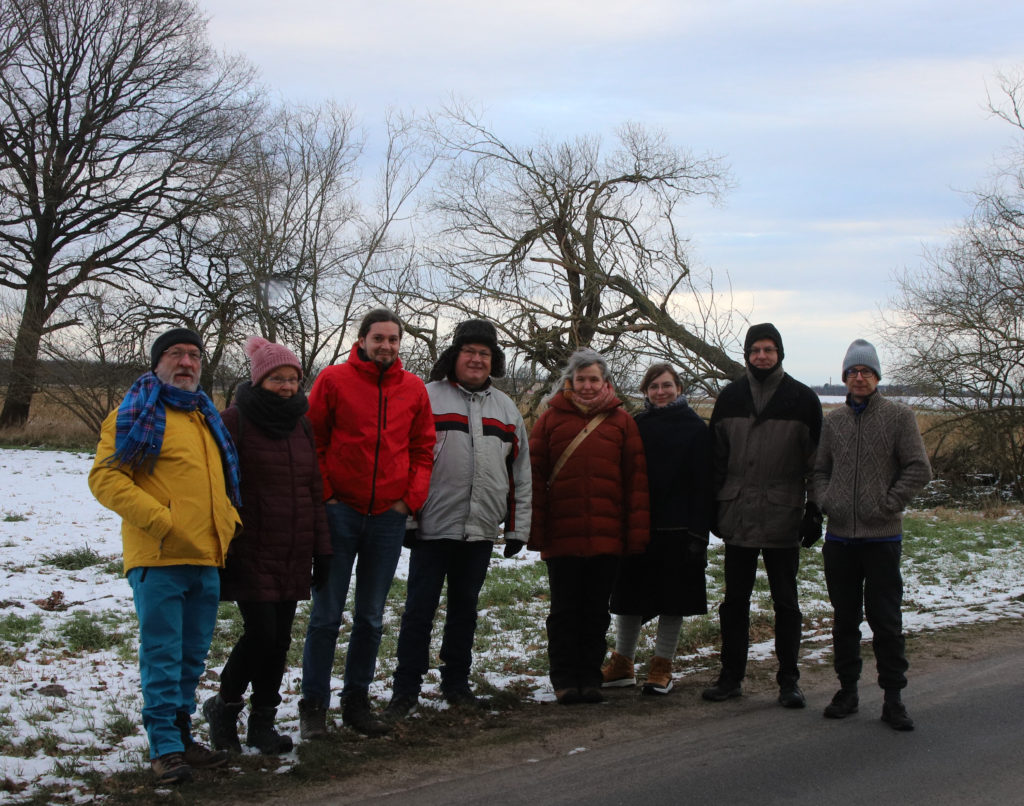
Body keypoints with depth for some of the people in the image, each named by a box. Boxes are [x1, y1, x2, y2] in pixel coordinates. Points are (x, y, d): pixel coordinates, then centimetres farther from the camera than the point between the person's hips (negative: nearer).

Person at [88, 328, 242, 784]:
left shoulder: (206, 417, 21)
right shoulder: (138, 414, -1)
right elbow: (105, 477, -10)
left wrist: (230, 520, 11)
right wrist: (159, 520, -17)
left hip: (206, 559, 7)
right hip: (158, 558, -7)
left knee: (192, 656, 12)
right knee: (162, 653, -6)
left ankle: (181, 737, 21)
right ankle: (164, 747, 1)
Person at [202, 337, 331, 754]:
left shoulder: (302, 425, 12)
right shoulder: (234, 421, -6)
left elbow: (315, 491, 16)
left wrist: (321, 548, 12)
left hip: (293, 555, 6)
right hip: (249, 552, -6)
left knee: (280, 640, 7)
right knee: (261, 633, -11)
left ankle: (262, 722, 19)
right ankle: (224, 704, 12)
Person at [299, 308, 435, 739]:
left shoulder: (413, 389, 7)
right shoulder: (333, 379, -3)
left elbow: (422, 449, 11)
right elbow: (311, 442, 0)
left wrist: (411, 498, 0)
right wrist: (324, 495, -7)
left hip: (389, 515, 3)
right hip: (340, 511, -3)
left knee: (371, 618, 10)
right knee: (326, 615, 0)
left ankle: (357, 701, 21)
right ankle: (313, 705, 9)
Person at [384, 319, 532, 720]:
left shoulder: (506, 409, 14)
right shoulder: (428, 397, 0)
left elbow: (520, 472, 16)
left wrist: (518, 527, 11)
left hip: (481, 529, 4)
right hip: (433, 526, -4)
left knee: (465, 607, 13)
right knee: (420, 608, -1)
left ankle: (456, 681, 25)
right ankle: (406, 689, 6)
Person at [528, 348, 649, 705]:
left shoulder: (621, 421, 6)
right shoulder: (551, 419, 4)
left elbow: (636, 478, 5)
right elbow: (535, 476, 3)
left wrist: (637, 533, -1)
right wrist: (535, 531, -4)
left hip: (606, 537, 1)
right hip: (561, 537, -1)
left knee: (596, 611, 9)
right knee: (565, 610, 6)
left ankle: (590, 677, 19)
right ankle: (564, 680, 14)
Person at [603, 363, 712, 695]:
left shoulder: (696, 428, -1)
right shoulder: (636, 425, 7)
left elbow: (702, 484, -4)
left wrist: (698, 532, -11)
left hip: (678, 528, -3)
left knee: (672, 599, 4)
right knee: (629, 595, 7)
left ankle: (662, 667, 15)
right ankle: (622, 664, 19)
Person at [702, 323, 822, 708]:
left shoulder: (803, 399, 0)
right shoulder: (730, 398, 8)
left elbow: (815, 460, 1)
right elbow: (717, 457, 11)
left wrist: (814, 510, -4)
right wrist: (713, 506, 6)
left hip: (782, 518, -2)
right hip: (738, 515, 3)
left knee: (785, 602, 5)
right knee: (734, 601, 8)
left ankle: (789, 681, 14)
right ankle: (730, 676, 17)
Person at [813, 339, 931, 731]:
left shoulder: (898, 416, -1)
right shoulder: (833, 420, 10)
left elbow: (919, 469, -4)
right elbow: (820, 470, 17)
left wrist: (888, 503, -10)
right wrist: (826, 501, 1)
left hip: (882, 536, -4)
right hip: (839, 536, 4)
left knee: (885, 619, -2)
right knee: (844, 618, 11)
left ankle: (893, 698, 7)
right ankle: (847, 690, 21)